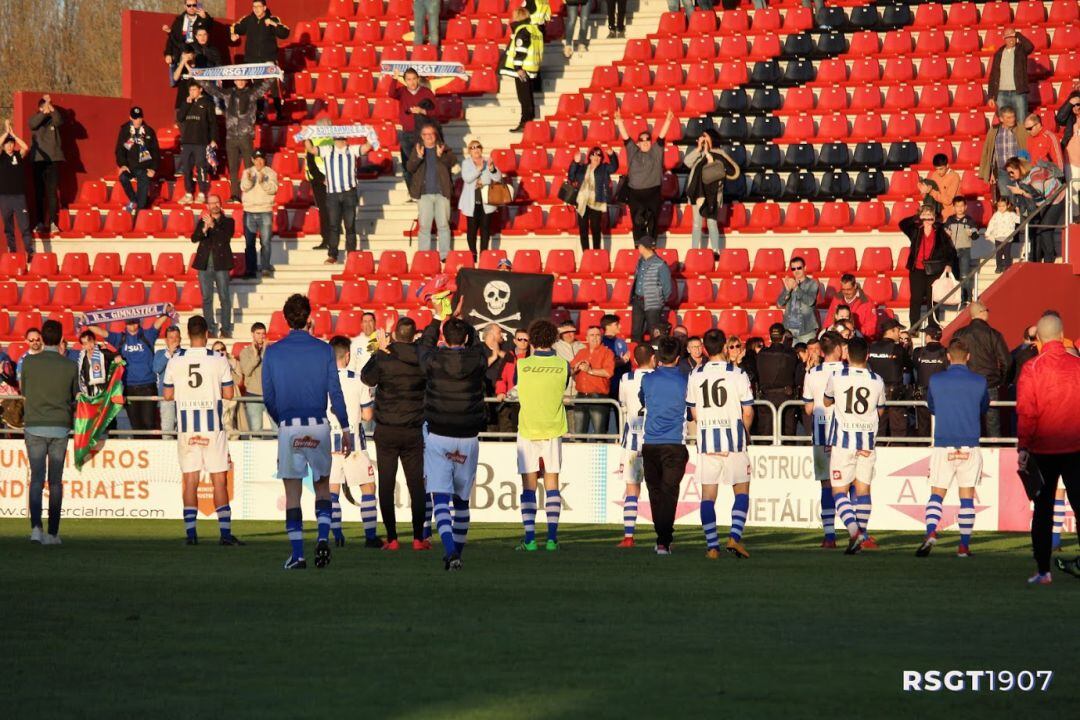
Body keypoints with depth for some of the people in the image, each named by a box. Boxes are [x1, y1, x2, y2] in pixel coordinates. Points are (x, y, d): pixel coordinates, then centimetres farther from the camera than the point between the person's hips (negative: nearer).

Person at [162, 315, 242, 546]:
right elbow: (228, 394, -4)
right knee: (219, 479, 2)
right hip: (213, 427, -2)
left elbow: (167, 395, 3)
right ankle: (225, 532, -1)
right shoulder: (218, 360, -6)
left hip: (186, 428, 2)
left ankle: (190, 533, 3)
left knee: (190, 480, 6)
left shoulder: (175, 361, -1)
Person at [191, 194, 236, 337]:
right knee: (206, 298, 3)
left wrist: (213, 225, -18)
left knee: (224, 298, -4)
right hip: (205, 264, 3)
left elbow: (226, 237, -9)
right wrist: (204, 229, -18)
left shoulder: (228, 221, 6)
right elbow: (194, 238, 0)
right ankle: (210, 329, 8)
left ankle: (226, 330, 0)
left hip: (221, 265, -3)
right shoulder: (202, 221, 13)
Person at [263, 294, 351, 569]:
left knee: (292, 494, 4)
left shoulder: (273, 352, 1)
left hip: (288, 428, 0)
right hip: (319, 426, 0)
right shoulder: (324, 350, 0)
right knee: (322, 486, 15)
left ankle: (297, 554, 0)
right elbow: (335, 391, -1)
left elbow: (268, 396, 5)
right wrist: (345, 428, 5)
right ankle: (323, 537, -5)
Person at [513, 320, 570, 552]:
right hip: (553, 429, 1)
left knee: (529, 487, 2)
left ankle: (530, 538, -4)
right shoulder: (563, 365, -5)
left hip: (527, 431, -1)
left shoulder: (521, 365, -7)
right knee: (552, 484, 6)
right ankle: (552, 538, 1)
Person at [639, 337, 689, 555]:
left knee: (655, 492, 13)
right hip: (675, 444, -1)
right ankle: (664, 541, -15)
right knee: (669, 492, -4)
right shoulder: (684, 381, -2)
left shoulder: (648, 380, 2)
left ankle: (662, 538, 18)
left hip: (650, 444, 1)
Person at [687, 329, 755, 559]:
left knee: (708, 495, 5)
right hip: (734, 441, -2)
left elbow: (694, 413, 9)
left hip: (706, 442, 2)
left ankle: (712, 546, 2)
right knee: (742, 490, 8)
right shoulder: (737, 374, -6)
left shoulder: (695, 376, 2)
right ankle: (735, 536, -8)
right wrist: (746, 434, 15)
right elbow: (748, 412, -4)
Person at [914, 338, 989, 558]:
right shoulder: (979, 382, -2)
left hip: (943, 446, 0)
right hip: (970, 447, 0)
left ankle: (931, 533, -18)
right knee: (967, 497, 6)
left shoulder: (936, 380, -1)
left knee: (937, 494, 5)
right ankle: (964, 546, 5)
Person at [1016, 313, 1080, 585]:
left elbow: (1026, 412, -9)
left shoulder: (1032, 368, -8)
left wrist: (1023, 447, -5)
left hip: (1043, 448, -1)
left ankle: (1043, 569, 4)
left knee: (1043, 508, 7)